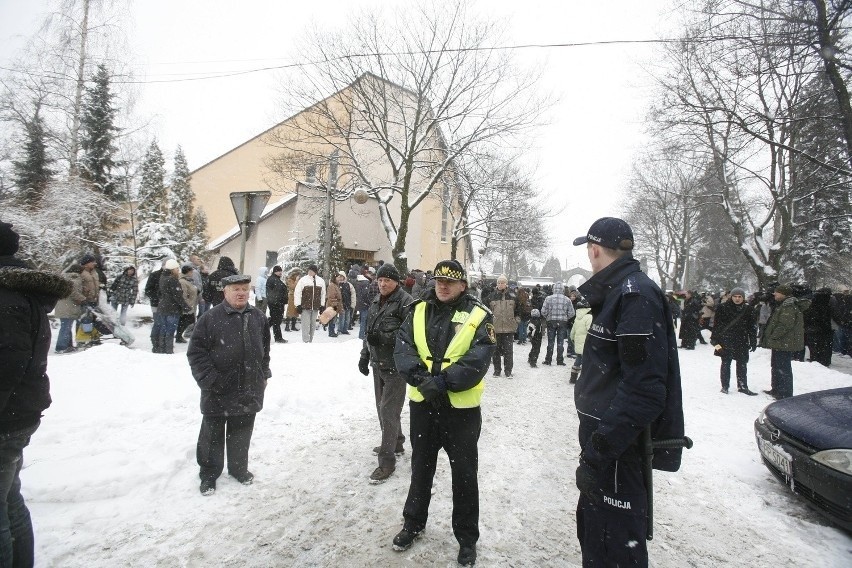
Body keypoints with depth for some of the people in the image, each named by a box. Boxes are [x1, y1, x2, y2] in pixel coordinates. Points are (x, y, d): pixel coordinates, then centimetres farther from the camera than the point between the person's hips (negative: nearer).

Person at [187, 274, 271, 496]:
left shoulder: (258, 317, 4)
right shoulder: (211, 318, -12)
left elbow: (265, 349, 14)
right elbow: (196, 351, -10)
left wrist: (263, 375, 13)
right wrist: (209, 379, -15)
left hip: (249, 391, 4)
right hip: (218, 392, -4)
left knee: (241, 434, 18)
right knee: (213, 435, 12)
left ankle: (239, 468, 37)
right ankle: (209, 474, 30)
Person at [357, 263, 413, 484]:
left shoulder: (405, 302, -15)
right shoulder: (376, 302, 11)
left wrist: (383, 338, -26)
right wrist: (364, 356, 18)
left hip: (396, 366, -8)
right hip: (378, 364, 8)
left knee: (388, 410, -7)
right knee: (382, 408, 19)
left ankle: (387, 461, 2)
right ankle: (395, 444, 38)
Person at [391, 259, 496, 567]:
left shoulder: (478, 315, -9)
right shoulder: (419, 311, 3)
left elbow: (478, 360, -17)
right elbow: (403, 347, -6)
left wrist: (442, 381, -25)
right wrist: (420, 377, -22)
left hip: (461, 408, -3)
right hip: (422, 404, 4)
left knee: (464, 473, 11)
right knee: (421, 466, 20)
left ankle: (467, 537, 30)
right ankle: (413, 523, 41)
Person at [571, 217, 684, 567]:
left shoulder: (636, 294, -19)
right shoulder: (617, 291, 13)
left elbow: (644, 388, -27)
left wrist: (598, 452, -26)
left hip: (617, 448, -10)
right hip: (603, 435, 10)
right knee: (591, 531, 23)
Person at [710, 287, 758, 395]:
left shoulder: (748, 309, 4)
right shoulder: (723, 308, -6)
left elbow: (752, 327, 8)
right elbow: (717, 325, -5)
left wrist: (753, 342, 6)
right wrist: (715, 340, -8)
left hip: (742, 342, 3)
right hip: (726, 341, -3)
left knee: (742, 364, 9)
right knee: (726, 363, 6)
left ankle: (743, 386, 19)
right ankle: (725, 386, 15)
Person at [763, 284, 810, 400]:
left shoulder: (789, 306, -20)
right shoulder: (784, 304, 15)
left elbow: (785, 325, -27)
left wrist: (773, 336, -19)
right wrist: (773, 338, 18)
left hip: (784, 343, -11)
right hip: (781, 343, 11)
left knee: (783, 369, -5)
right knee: (776, 367, 21)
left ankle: (786, 394, 2)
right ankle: (776, 390, 33)